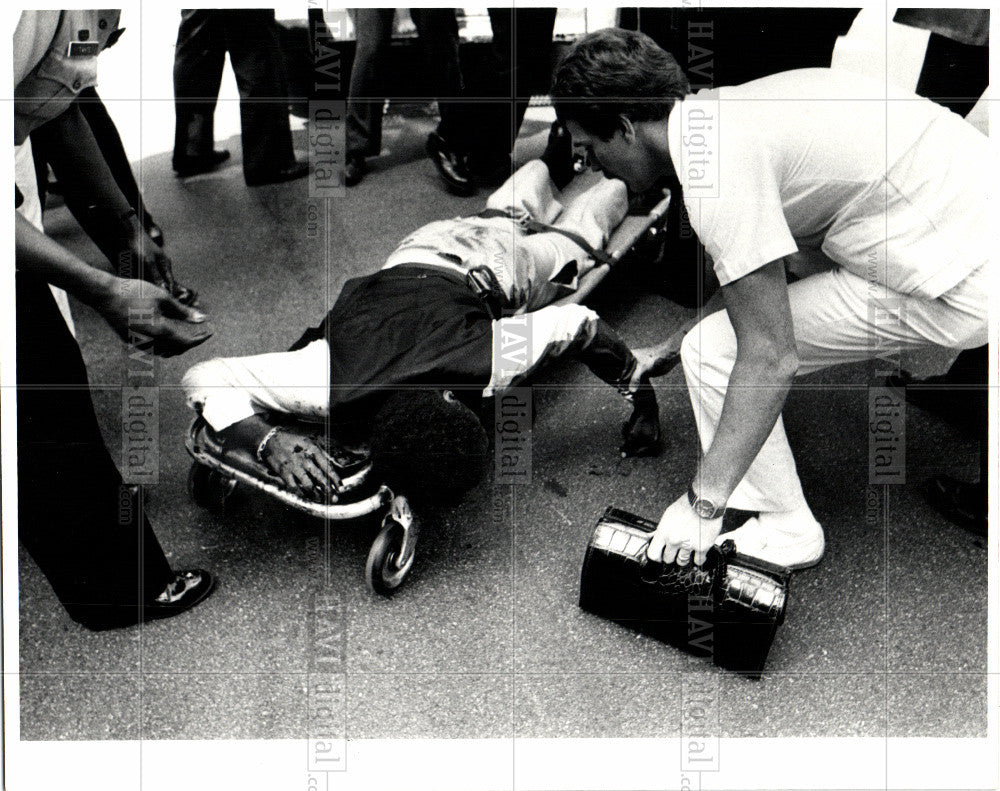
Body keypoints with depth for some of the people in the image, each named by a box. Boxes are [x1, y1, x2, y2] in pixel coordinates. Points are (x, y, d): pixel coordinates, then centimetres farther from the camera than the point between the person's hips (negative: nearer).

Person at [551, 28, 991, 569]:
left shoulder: (716, 165, -21)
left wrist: (703, 503, -15)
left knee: (715, 352, -7)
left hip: (962, 285, -9)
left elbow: (771, 359, -22)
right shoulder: (720, 109, 9)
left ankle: (784, 531, 8)